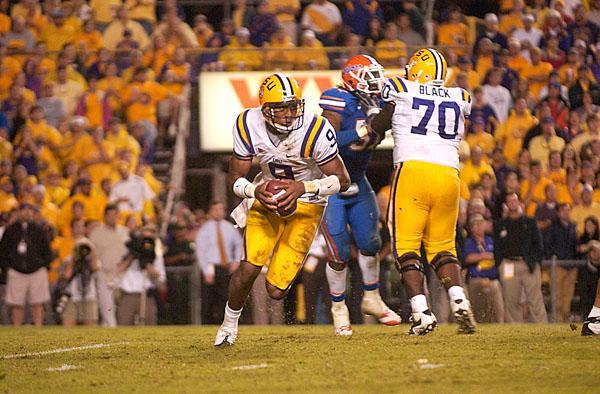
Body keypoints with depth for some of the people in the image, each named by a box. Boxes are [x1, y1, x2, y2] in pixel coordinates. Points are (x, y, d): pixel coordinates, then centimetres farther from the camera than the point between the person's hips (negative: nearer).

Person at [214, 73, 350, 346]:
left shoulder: (315, 131, -27)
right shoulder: (249, 125, -17)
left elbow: (342, 180, -19)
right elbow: (235, 177, -6)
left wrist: (303, 187, -35)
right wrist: (255, 191, -28)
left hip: (306, 204, -2)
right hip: (268, 197, 2)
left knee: (276, 290, -10)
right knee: (249, 266, -19)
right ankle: (229, 323, 9)